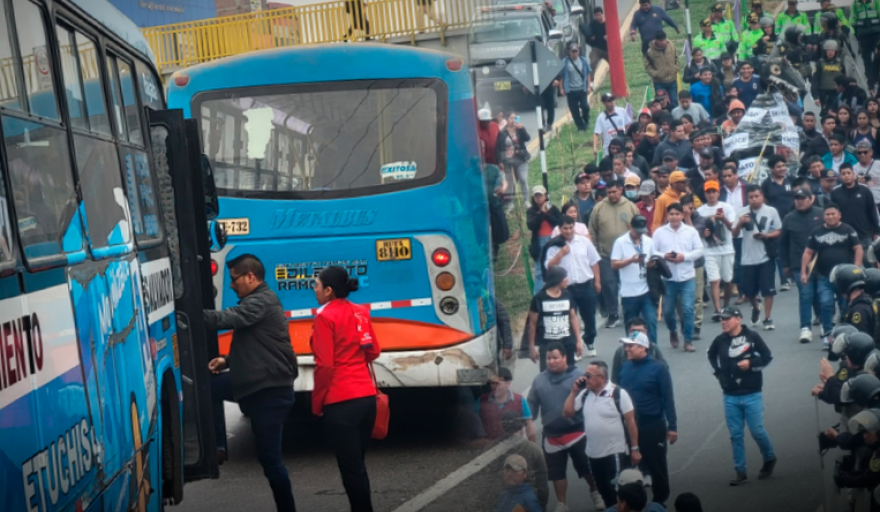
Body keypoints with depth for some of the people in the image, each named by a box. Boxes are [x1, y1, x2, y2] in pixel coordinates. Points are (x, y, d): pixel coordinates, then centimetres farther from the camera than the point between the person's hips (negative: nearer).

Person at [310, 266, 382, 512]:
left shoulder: (325, 316, -11)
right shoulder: (361, 313, 9)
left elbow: (325, 365, -14)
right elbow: (374, 352, 16)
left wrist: (317, 403, -4)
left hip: (340, 402, -7)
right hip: (367, 397, 7)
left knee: (351, 468, -2)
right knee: (357, 465, 18)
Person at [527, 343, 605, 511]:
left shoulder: (578, 376, -8)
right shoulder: (539, 380, 3)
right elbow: (531, 406, 7)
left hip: (577, 433, -3)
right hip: (552, 436, 3)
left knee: (586, 468, 9)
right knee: (557, 473, 13)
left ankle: (595, 492, 36)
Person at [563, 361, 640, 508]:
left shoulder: (618, 393, -12)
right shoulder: (585, 394, 4)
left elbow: (631, 422, -9)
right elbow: (567, 413, 6)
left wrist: (635, 449, -9)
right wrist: (574, 391, -4)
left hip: (615, 452, -6)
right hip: (594, 454, 6)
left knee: (617, 492, -2)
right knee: (604, 490, 15)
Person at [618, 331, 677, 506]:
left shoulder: (658, 368, -10)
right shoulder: (625, 367, 3)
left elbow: (668, 398, -10)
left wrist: (672, 426, -13)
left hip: (653, 426, -4)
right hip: (628, 426, 4)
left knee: (656, 466, 6)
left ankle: (660, 501, 21)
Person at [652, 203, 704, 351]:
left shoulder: (691, 231, 2)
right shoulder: (659, 232, 1)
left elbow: (699, 250, 0)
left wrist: (685, 256, -14)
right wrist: (664, 256, -18)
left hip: (687, 277, -1)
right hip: (667, 278, 1)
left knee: (688, 309, -6)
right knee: (667, 310, 7)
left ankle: (688, 340, 4)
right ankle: (673, 331, 36)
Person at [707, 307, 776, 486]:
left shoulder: (752, 336, -8)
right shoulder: (720, 340, 0)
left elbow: (767, 356, 0)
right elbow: (711, 355, 21)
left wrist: (751, 363, -15)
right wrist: (718, 372, 10)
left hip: (752, 395, -3)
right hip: (730, 397, 3)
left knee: (757, 431, -3)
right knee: (736, 435, 3)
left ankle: (769, 458, 25)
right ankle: (740, 472, 10)